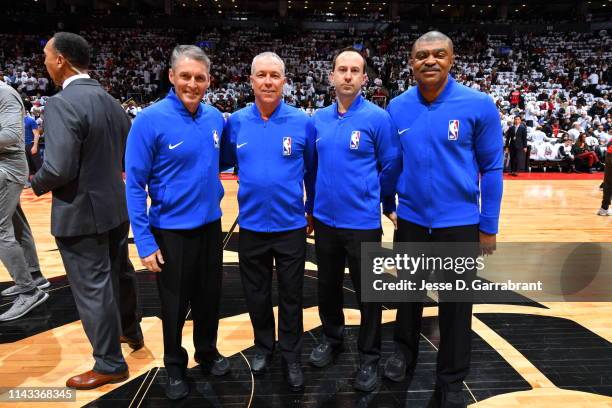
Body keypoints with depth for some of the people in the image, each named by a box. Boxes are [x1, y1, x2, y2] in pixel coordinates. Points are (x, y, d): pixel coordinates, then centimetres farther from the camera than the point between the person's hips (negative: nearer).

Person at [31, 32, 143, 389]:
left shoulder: (61, 104, -20)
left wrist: (36, 184, -5)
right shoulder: (111, 101, 6)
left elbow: (59, 169, -25)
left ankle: (110, 364, 20)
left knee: (92, 289, 4)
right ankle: (131, 331, 44)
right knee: (120, 272, 23)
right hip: (116, 205, 9)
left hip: (81, 213, -8)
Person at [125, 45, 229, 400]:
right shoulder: (150, 120, -15)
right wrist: (145, 241, -16)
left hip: (211, 224, 4)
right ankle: (175, 366, 37)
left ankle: (208, 352, 42)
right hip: (171, 230, -4)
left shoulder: (216, 117, -2)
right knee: (175, 304, 13)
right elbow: (135, 184, -14)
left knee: (210, 296, 18)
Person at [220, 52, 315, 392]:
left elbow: (312, 170, 2)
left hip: (291, 226, -2)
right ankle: (264, 346, 42)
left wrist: (313, 209, 8)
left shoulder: (302, 122, -7)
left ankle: (291, 357, 33)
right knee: (256, 295, 18)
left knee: (291, 296, 13)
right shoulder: (236, 122, -2)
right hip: (251, 227, 2)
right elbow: (223, 161, 11)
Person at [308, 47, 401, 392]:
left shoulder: (378, 118, -10)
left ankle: (370, 358, 29)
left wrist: (386, 205, 6)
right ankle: (332, 338, 42)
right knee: (328, 286, 19)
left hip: (363, 222, -4)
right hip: (325, 220, 5)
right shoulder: (319, 119, 4)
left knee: (368, 293, 10)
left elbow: (391, 167, -3)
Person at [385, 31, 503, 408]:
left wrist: (488, 226, -5)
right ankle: (404, 351, 44)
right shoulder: (397, 108, -2)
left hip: (459, 223, -2)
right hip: (410, 220, 3)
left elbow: (492, 168, -5)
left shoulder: (479, 105, -10)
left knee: (456, 304, 10)